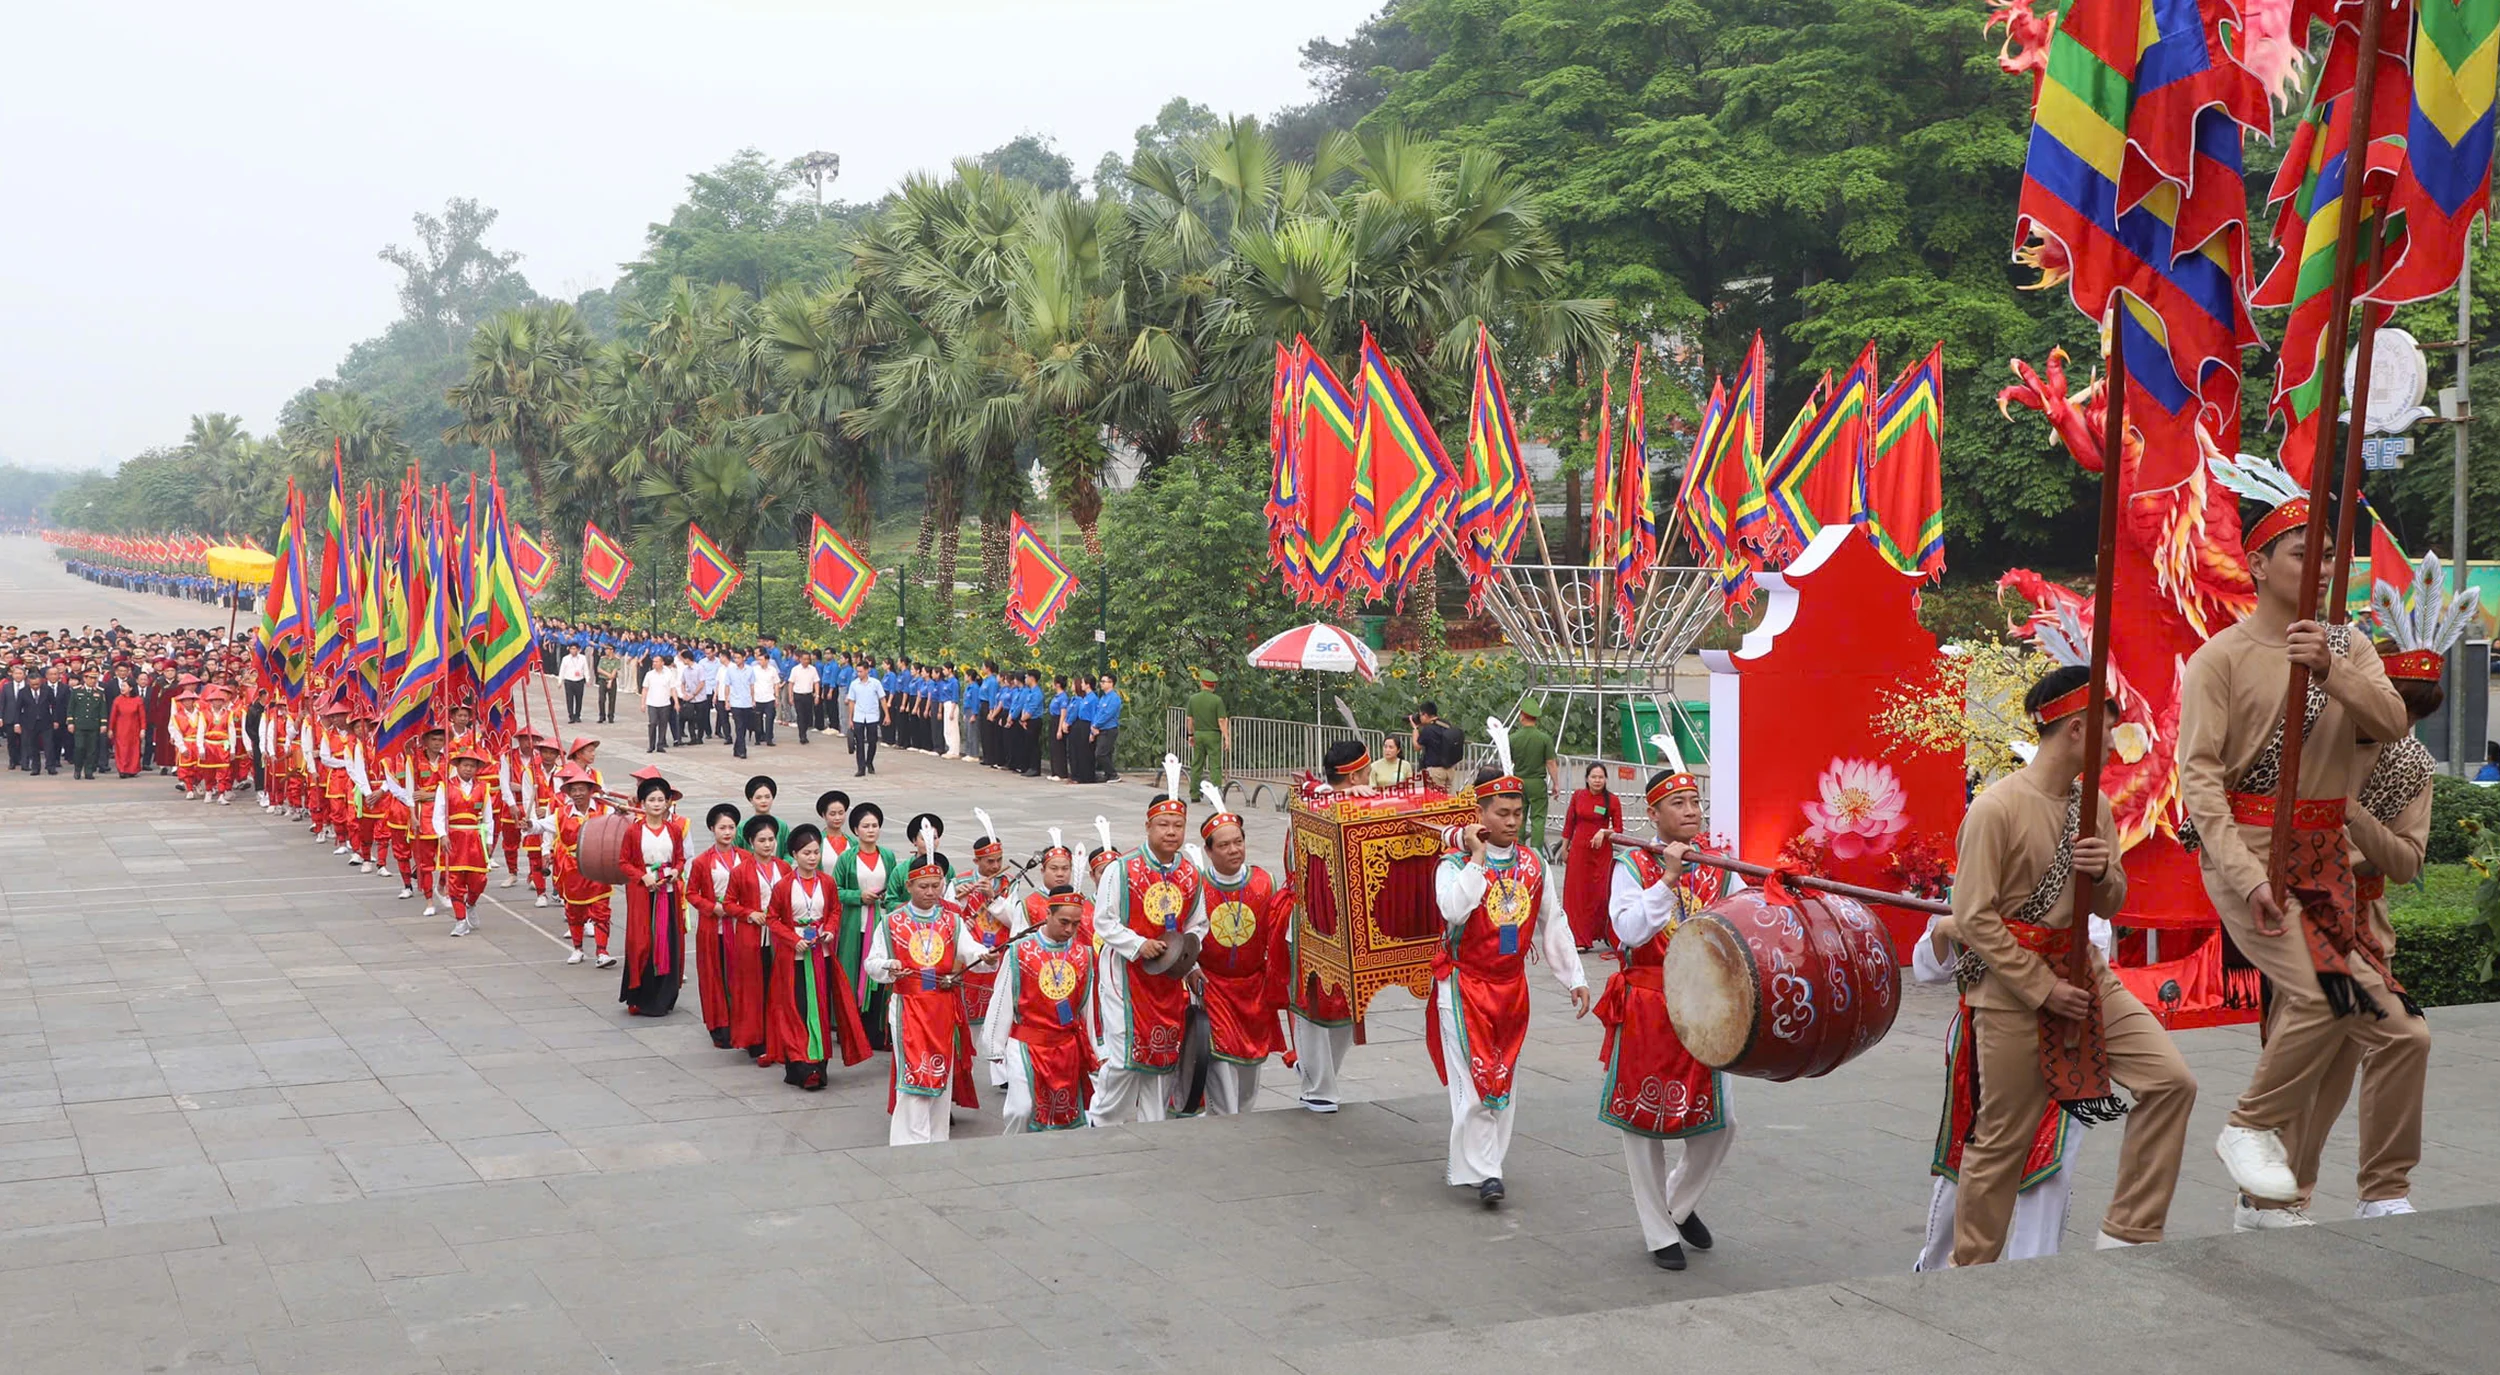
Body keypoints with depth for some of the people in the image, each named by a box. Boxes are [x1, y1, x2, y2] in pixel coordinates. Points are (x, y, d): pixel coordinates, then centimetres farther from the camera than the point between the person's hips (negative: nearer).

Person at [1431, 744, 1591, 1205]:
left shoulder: (1533, 866, 6)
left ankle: (1476, 1164, 22)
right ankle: (1481, 1171, -6)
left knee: (1503, 1081, 10)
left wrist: (1574, 978, 11)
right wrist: (1477, 859, -22)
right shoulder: (1456, 864, -9)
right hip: (1465, 985, -5)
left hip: (1511, 985, 5)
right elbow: (1453, 910, -29)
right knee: (1474, 1080, -9)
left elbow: (1554, 925, 12)